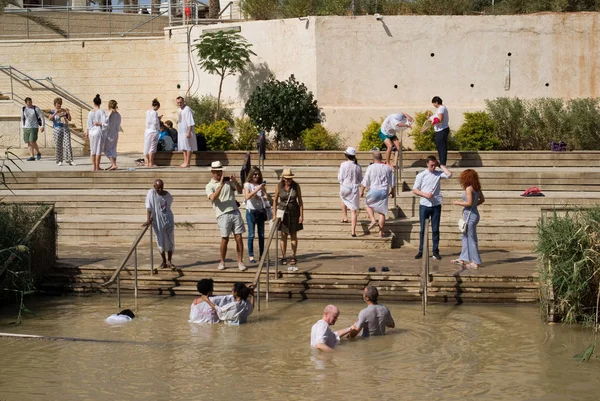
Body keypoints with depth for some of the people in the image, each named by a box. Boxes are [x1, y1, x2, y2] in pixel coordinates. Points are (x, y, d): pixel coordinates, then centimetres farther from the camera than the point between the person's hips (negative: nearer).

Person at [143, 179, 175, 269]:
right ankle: (164, 261, 17)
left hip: (169, 219, 3)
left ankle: (169, 261, 14)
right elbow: (149, 207, -15)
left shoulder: (168, 195, 1)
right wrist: (148, 220, -23)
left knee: (170, 241, 4)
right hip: (158, 221, -3)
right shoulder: (151, 193, -9)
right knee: (161, 242, 3)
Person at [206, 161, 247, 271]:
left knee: (239, 238, -1)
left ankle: (240, 262, 3)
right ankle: (222, 262, 13)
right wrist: (221, 185, -21)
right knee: (225, 239, -2)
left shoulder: (228, 181, 14)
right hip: (223, 214, -3)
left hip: (235, 211, 3)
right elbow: (213, 198, -16)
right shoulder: (210, 186, 3)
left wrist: (235, 182, -8)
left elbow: (240, 190, 10)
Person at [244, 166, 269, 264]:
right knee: (251, 235, -4)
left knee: (261, 234, 5)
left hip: (260, 211, 4)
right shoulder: (247, 185, -1)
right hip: (251, 211, -4)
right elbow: (247, 197, -16)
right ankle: (250, 256, 0)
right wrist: (257, 189, -22)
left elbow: (266, 197, 9)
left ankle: (261, 255, 12)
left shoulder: (261, 185, 10)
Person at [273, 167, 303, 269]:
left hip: (294, 212, 0)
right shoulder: (279, 186, -6)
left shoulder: (296, 186, -6)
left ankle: (293, 257, 10)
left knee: (293, 235, 4)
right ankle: (283, 257, 8)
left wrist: (301, 215, -5)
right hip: (283, 211, 0)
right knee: (283, 235, 2)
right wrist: (274, 214, -1)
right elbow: (275, 200, 3)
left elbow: (300, 201, -2)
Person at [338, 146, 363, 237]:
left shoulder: (343, 165, -11)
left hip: (345, 188, -1)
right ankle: (353, 230, -5)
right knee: (354, 210, 2)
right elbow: (360, 180, 6)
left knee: (343, 197, 36)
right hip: (355, 189, 1)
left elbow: (340, 179, -8)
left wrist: (338, 174, 11)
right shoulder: (358, 166, -1)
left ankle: (345, 217, 38)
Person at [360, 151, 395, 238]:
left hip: (373, 190, -3)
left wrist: (362, 191, 7)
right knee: (382, 212, 7)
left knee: (368, 205, 25)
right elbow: (393, 182, 10)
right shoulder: (388, 168, 3)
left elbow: (365, 182, -6)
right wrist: (392, 191, 25)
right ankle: (381, 232, 7)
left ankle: (373, 220, 4)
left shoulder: (371, 168, -8)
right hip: (384, 191, 3)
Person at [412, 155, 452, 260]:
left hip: (436, 205, 1)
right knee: (423, 229, 3)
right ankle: (421, 251, 10)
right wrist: (425, 194, -14)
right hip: (424, 205, -1)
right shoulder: (421, 175, 1)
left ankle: (435, 251, 10)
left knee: (435, 229, 4)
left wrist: (440, 165, -3)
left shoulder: (438, 174, 6)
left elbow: (449, 174, -12)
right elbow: (415, 190, 2)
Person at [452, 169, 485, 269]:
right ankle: (463, 259, 28)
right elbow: (482, 199, 13)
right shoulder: (477, 188, 6)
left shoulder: (469, 188, -18)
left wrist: (458, 203, -9)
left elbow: (469, 203, -22)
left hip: (470, 215, -9)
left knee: (471, 239, -2)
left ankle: (475, 262, 2)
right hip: (474, 213, 9)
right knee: (466, 237, 19)